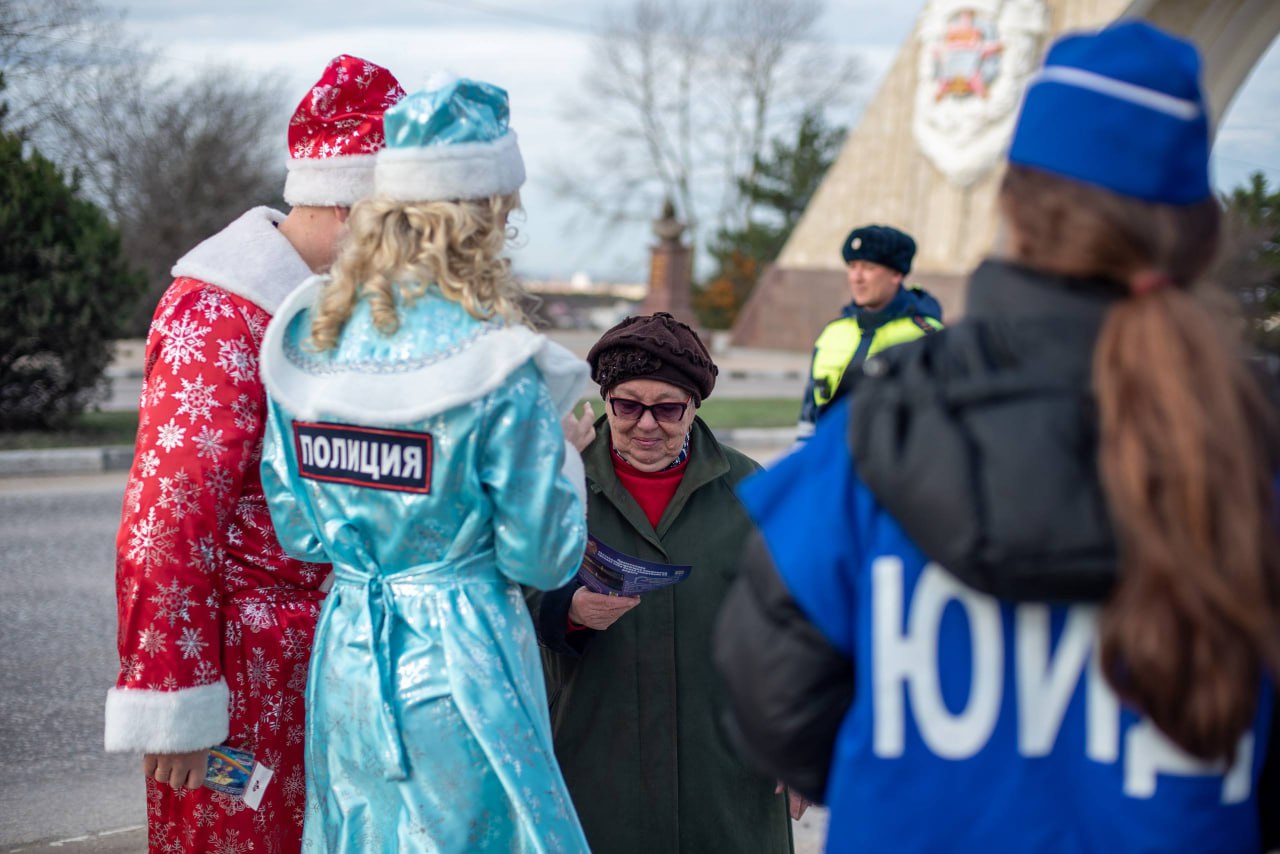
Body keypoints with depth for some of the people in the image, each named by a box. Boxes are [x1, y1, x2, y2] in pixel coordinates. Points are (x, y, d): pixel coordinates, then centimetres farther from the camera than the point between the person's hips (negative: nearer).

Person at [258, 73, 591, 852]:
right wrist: (562, 457, 5)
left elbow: (297, 530, 7)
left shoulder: (306, 341, -1)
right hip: (461, 665, -6)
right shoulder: (495, 366, -17)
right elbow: (541, 559, -10)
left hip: (346, 663, 6)